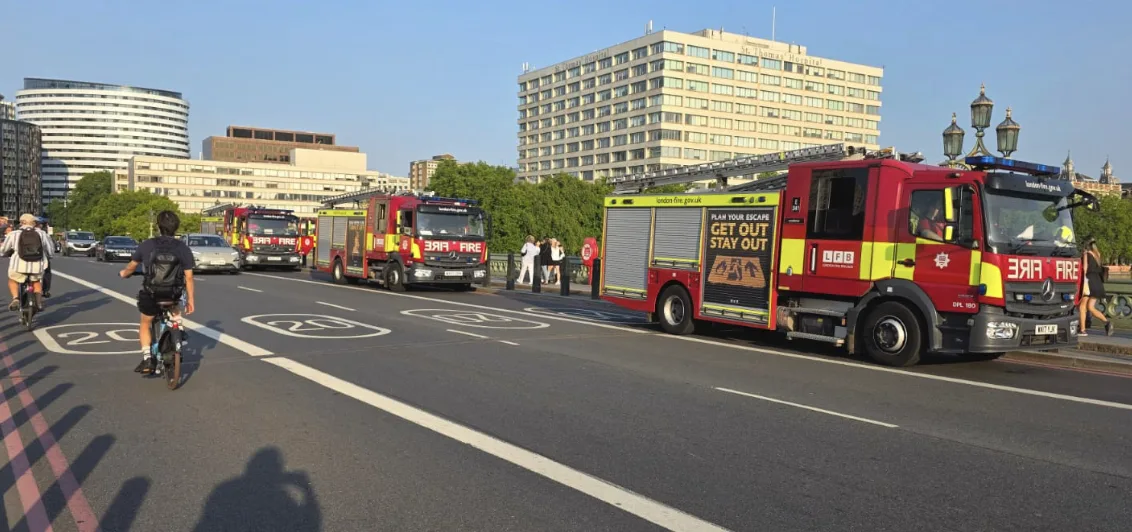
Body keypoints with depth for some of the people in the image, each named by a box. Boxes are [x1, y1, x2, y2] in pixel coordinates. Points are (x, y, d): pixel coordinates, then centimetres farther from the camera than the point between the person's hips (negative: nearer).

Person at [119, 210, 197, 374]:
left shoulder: (146, 245, -5)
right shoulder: (183, 248, -7)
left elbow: (132, 267, 9)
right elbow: (189, 277, -7)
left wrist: (124, 273, 32)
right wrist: (191, 300, 3)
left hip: (151, 295, 0)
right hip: (174, 294, 0)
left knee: (145, 324, 23)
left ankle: (147, 358, 12)